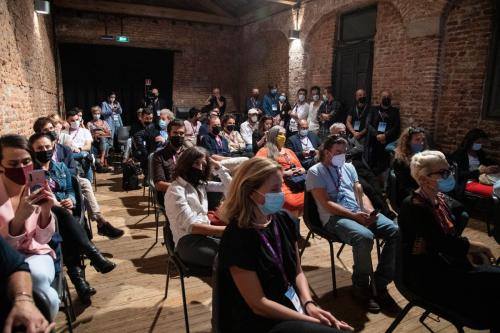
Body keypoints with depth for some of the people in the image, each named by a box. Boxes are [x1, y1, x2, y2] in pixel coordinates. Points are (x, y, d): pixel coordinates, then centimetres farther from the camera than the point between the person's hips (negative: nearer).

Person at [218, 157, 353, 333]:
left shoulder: (284, 220, -2)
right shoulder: (237, 238, -21)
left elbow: (297, 272, 9)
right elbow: (258, 304, -18)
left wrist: (309, 304, -8)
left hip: (294, 305, 6)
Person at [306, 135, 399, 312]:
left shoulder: (348, 167, 21)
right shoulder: (315, 172, 0)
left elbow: (360, 194, 17)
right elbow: (326, 203, -10)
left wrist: (370, 211, -5)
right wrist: (354, 215, -18)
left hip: (360, 213, 7)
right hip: (334, 217, -6)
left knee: (396, 231, -16)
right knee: (364, 237, -35)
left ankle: (380, 282, -3)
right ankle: (361, 287, -10)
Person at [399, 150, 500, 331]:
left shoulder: (439, 199, 6)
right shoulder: (414, 207, -20)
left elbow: (451, 237, 10)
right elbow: (445, 243, -21)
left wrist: (469, 248, -8)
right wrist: (477, 246, -7)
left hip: (445, 263, 8)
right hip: (425, 276, -8)